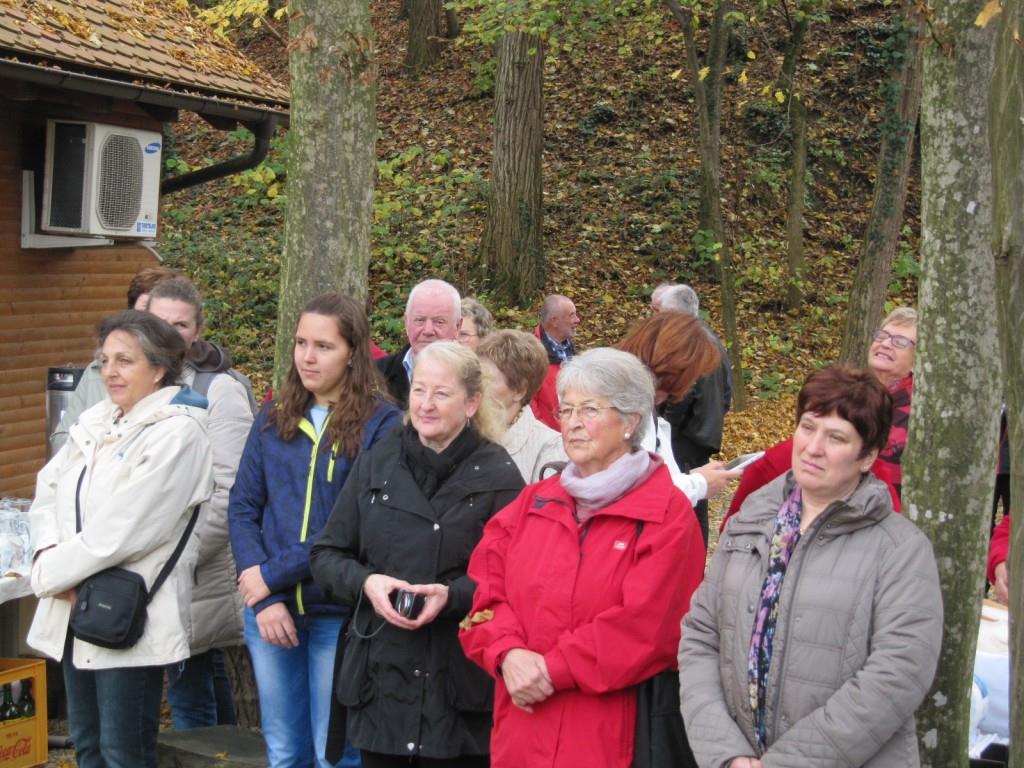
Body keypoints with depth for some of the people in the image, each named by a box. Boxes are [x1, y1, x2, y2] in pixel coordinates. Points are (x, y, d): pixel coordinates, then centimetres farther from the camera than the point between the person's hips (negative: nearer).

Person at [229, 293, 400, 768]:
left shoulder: (381, 424, -9)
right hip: (269, 610, 5)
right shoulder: (273, 421, 7)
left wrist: (274, 573, -14)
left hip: (339, 611, -4)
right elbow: (241, 509, 4)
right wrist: (263, 599, -9)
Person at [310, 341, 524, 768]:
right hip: (380, 679, 3)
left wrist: (453, 595, -20)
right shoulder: (376, 462, 8)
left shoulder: (497, 474, -4)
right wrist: (365, 582, -10)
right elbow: (327, 554, 10)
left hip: (459, 682, -3)